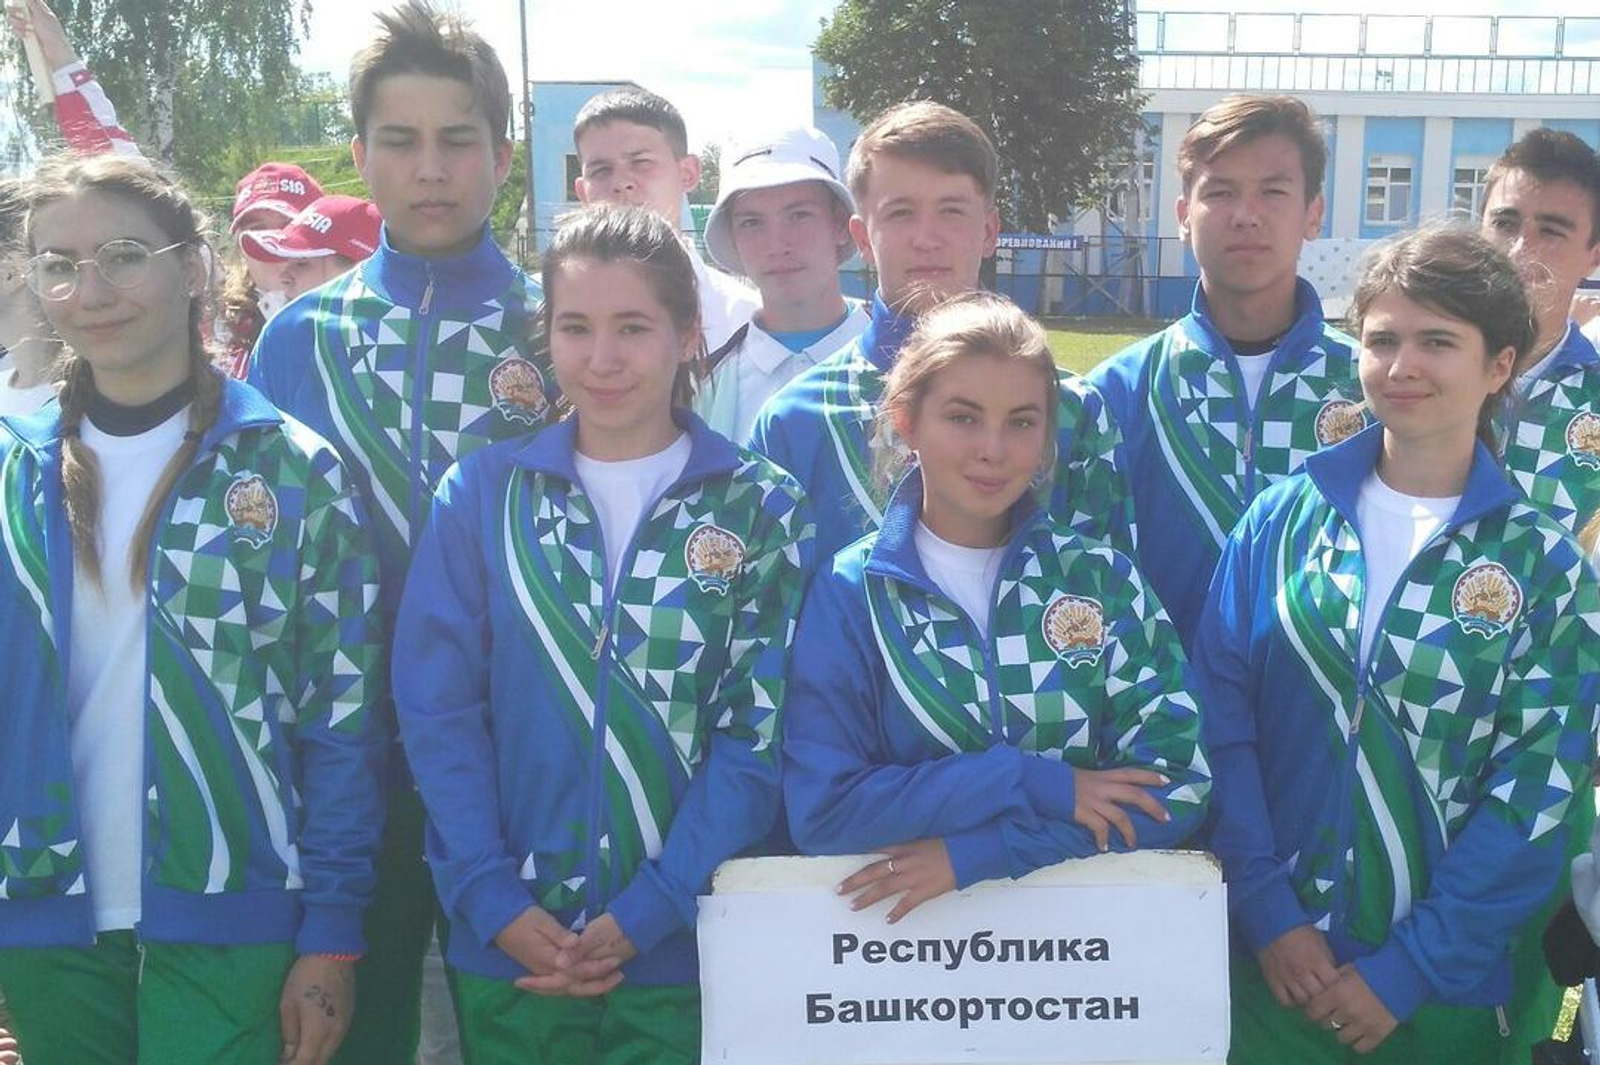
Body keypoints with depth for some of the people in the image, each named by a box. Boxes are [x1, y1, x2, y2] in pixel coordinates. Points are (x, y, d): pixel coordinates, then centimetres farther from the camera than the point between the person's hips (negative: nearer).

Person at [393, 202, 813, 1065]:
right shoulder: (481, 495, 1)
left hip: (686, 949, -1)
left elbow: (761, 729, -6)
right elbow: (437, 710, -1)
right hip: (508, 947, 1)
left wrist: (646, 914, -12)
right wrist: (494, 901, -10)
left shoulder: (763, 511, -2)